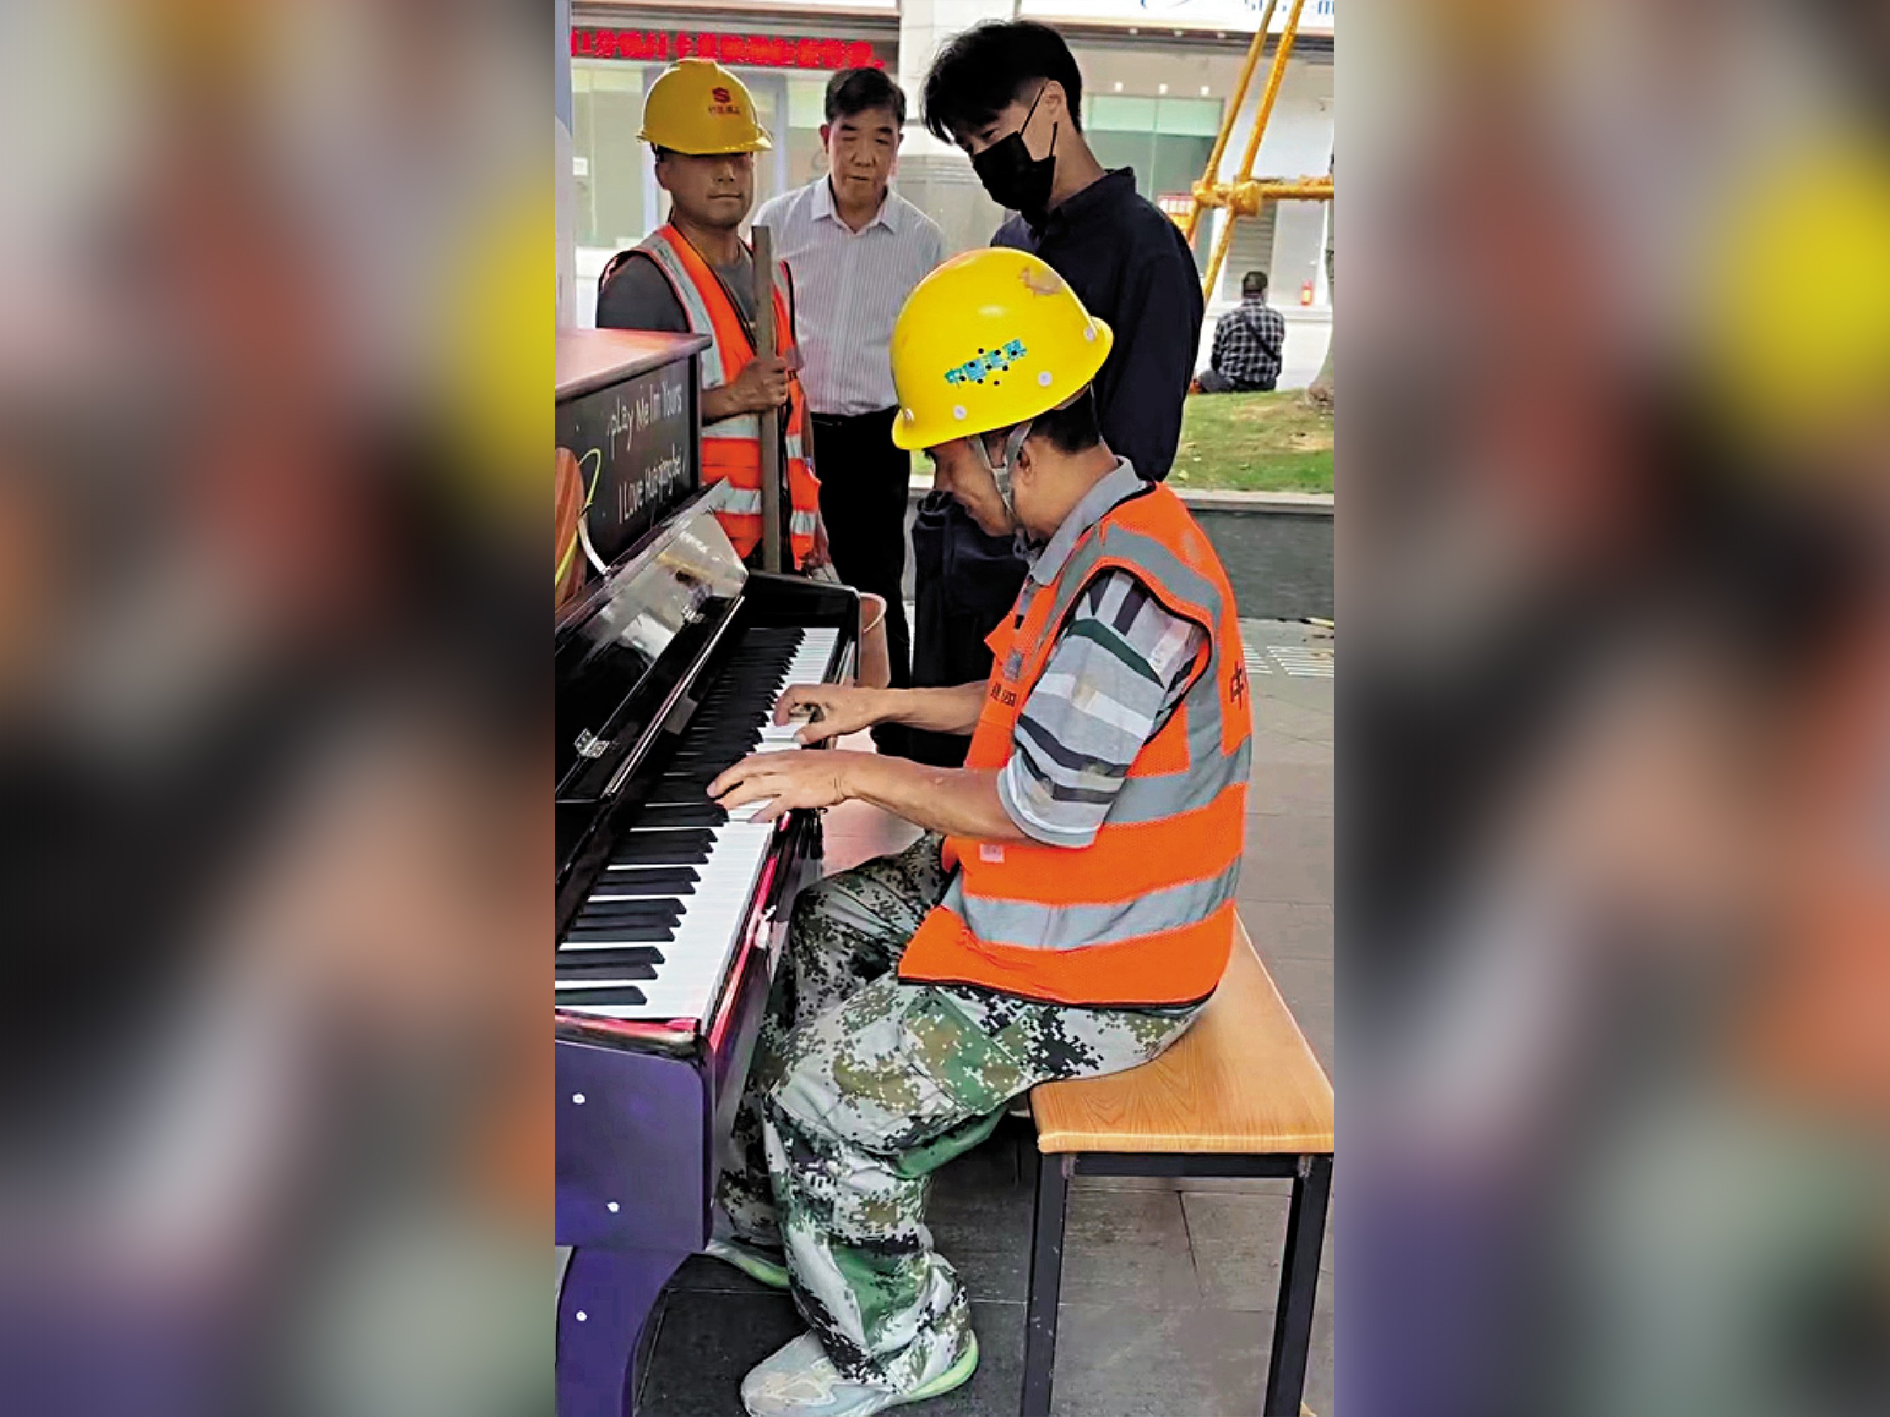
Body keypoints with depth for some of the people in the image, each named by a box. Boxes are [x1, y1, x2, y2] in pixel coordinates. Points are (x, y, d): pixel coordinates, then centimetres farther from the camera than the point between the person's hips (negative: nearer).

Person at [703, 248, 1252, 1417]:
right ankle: (774, 1218, 33)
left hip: (1098, 976, -10)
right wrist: (888, 703, 14)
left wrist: (859, 775, -17)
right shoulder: (1104, 532, 4)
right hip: (1043, 884, 10)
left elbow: (1037, 809, -28)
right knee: (810, 936, 15)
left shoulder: (1131, 580, -30)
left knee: (822, 1093, -12)